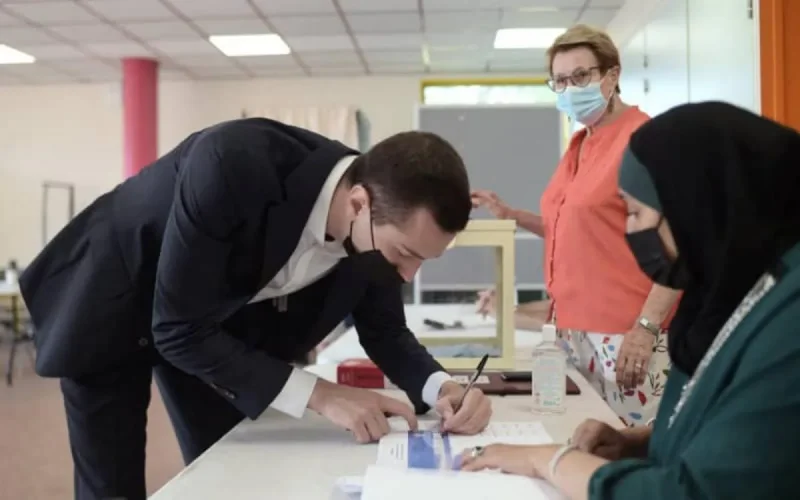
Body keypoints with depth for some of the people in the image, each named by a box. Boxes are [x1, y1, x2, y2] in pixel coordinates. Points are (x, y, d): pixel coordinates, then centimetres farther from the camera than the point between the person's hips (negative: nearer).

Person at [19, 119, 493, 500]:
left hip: (220, 320, 5)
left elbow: (384, 331, -7)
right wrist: (317, 394, -37)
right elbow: (178, 327, -35)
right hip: (112, 301, -5)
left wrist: (441, 387, -27)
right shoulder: (234, 164, -41)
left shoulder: (381, 221, -22)